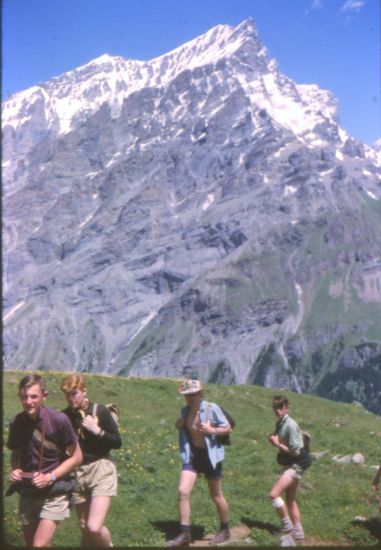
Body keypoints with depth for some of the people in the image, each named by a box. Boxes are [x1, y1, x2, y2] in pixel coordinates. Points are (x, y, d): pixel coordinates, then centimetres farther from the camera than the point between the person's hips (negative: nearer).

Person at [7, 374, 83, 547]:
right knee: (30, 544, 16)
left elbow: (76, 457, -8)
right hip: (27, 494, 5)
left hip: (54, 493, -5)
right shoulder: (16, 422, -4)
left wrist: (50, 477, -17)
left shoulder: (58, 420, -17)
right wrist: (15, 470, -7)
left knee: (39, 545, -15)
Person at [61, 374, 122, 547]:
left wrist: (97, 430, -17)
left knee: (94, 527, -16)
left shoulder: (100, 411, -9)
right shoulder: (65, 416, -1)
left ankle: (108, 545, 14)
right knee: (85, 529, 13)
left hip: (101, 470, -4)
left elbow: (117, 442, -6)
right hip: (77, 474, 4)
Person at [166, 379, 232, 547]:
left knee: (216, 495, 9)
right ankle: (185, 534, -2)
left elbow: (228, 428, -9)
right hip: (191, 456, 5)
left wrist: (212, 430, -26)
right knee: (183, 492, -10)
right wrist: (179, 426, -3)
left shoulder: (211, 408, -15)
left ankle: (225, 530, 30)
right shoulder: (185, 410, 3)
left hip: (210, 456, -4)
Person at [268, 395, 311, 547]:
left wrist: (277, 444, -15)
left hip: (296, 465, -10)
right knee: (290, 499, 17)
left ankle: (287, 526, -4)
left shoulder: (291, 425, -20)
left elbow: (295, 451, -22)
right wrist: (274, 440, 0)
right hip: (289, 464, 10)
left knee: (274, 494, -17)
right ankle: (297, 532, 28)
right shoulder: (279, 424, 7)